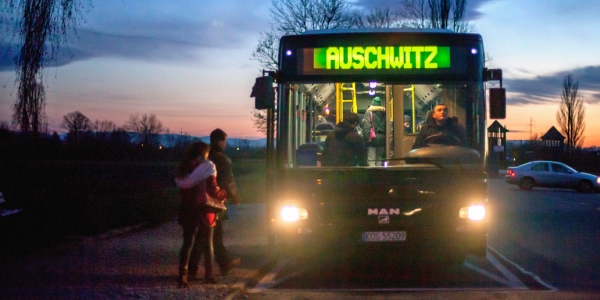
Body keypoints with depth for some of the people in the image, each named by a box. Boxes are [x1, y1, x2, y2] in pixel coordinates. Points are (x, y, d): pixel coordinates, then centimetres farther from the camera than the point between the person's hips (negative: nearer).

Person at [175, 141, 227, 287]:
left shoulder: (183, 169, 4)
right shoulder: (206, 168, -11)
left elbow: (182, 191, 8)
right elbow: (213, 191, -11)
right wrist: (224, 194, 6)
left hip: (188, 211, 4)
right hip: (204, 211, -3)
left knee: (188, 243, 6)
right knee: (207, 244, 11)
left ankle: (183, 276, -5)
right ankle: (208, 275, 18)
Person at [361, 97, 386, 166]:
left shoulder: (369, 113, -5)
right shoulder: (384, 113, 8)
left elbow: (366, 126, -15)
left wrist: (366, 138, -15)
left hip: (372, 139, -5)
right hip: (382, 139, 5)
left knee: (371, 160, -5)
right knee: (379, 159, 14)